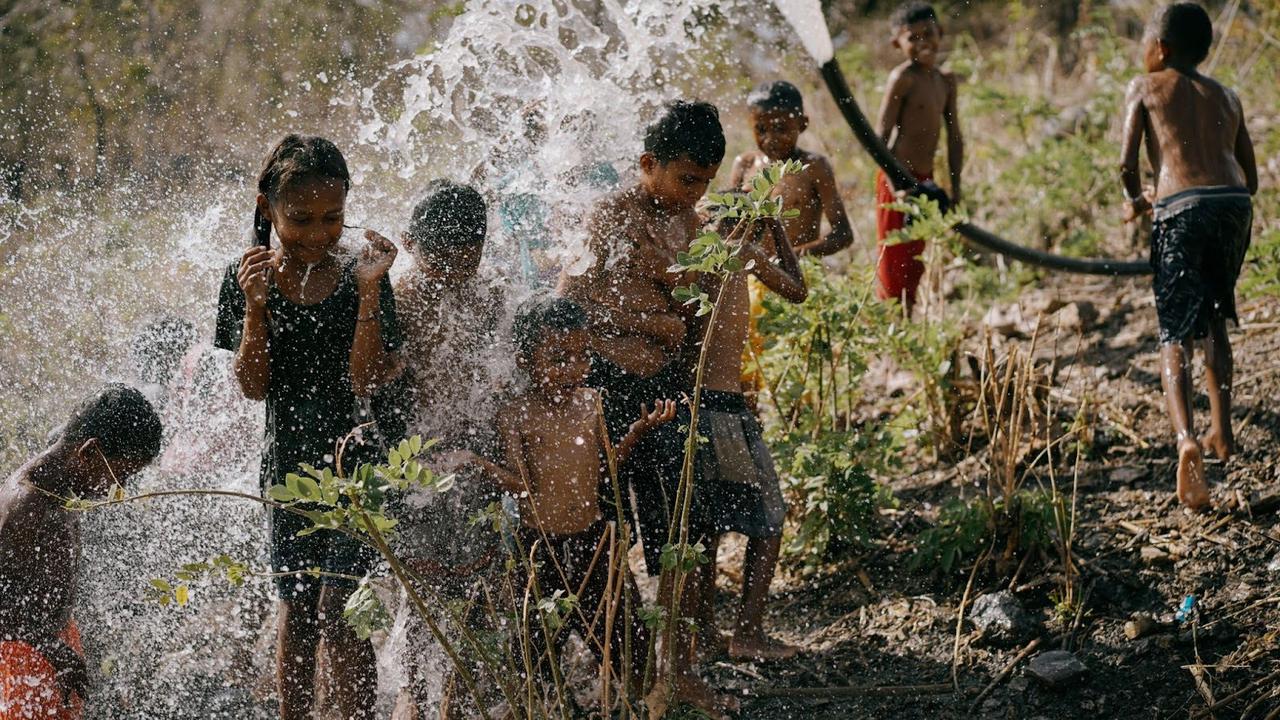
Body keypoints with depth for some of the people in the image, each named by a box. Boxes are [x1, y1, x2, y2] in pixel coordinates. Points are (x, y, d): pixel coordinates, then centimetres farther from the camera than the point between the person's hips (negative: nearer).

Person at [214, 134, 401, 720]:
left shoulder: (361, 279, -5)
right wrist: (256, 304, -20)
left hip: (356, 459, -2)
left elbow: (364, 380, -13)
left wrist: (368, 290, -19)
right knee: (295, 610, 12)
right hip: (288, 463, 2)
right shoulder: (247, 280, -2)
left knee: (339, 612, -11)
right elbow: (252, 386, -7)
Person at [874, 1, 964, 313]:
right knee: (893, 261, -4)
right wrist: (894, 185, -25)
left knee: (916, 262, 14)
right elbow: (882, 134, -16)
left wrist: (955, 190, 11)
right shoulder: (903, 77, -11)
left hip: (925, 181, 8)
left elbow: (955, 137, 16)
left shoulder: (946, 81, 11)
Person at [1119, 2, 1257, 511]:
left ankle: (1186, 438, -26)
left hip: (1180, 208, -4)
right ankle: (1221, 430, 25)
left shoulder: (1145, 87, 13)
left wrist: (1134, 199, 23)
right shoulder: (1226, 97, 25)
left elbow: (1127, 162, 3)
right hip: (1235, 204, 4)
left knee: (1175, 335, -4)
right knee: (1214, 319, 26)